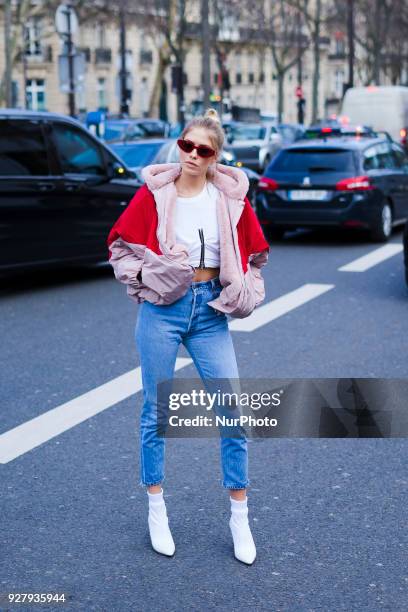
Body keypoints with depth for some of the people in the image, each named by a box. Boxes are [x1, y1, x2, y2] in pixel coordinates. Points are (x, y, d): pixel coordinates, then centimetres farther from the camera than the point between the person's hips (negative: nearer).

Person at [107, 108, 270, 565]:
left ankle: (240, 518, 13)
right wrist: (144, 275, -10)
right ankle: (156, 513, 25)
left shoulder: (231, 197, 0)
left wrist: (245, 294, 0)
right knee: (156, 410, 8)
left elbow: (253, 253, 13)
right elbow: (120, 246, 4)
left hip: (210, 310, 1)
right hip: (162, 309, -1)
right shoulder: (154, 193, -4)